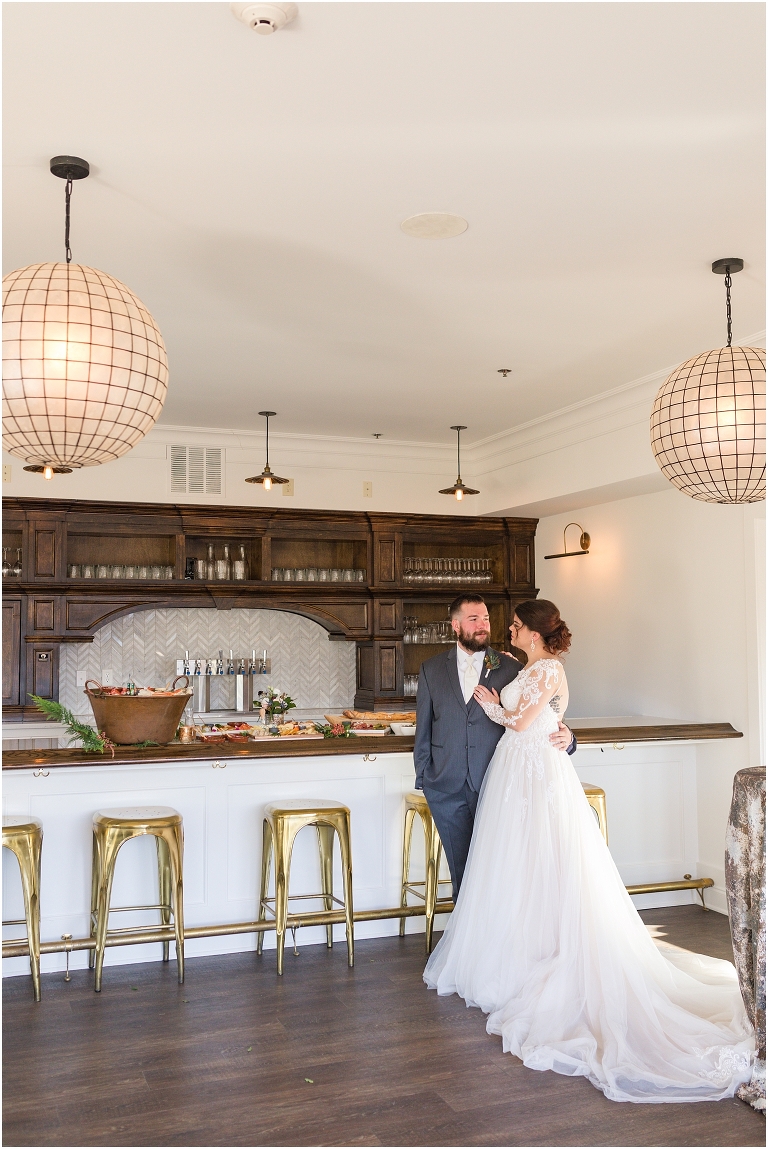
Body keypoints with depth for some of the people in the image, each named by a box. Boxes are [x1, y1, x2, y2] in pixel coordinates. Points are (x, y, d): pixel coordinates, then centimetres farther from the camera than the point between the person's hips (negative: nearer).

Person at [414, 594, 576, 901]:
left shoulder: (511, 668, 1)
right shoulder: (431, 669, 7)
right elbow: (423, 728, 10)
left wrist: (564, 736, -19)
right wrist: (423, 777, 7)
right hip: (447, 786, 2)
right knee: (461, 867, 10)